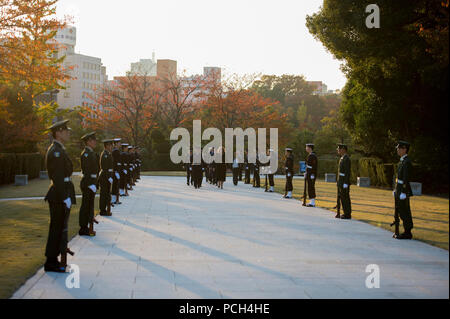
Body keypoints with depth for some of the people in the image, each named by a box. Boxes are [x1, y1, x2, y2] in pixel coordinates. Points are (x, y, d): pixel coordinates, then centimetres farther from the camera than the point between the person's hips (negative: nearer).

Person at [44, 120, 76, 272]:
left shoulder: (58, 150, 16)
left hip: (61, 194, 10)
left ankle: (53, 259, 23)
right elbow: (58, 177, -22)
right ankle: (51, 262, 4)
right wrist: (65, 197, -22)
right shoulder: (56, 151, -16)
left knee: (60, 227, 15)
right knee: (58, 227, -4)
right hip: (60, 195, -10)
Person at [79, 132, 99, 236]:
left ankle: (87, 227, 21)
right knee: (86, 205, -5)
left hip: (92, 182, 10)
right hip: (88, 182, -10)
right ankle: (83, 229, 0)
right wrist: (91, 184, -24)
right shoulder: (86, 153, -15)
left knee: (89, 205, 14)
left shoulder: (91, 153, 16)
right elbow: (86, 170, -21)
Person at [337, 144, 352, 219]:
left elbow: (347, 172, -21)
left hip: (344, 182, -10)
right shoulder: (343, 158, 15)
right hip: (341, 182, 10)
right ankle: (346, 213, 18)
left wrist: (345, 184, -23)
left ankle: (347, 215, 1)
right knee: (341, 198, 12)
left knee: (345, 198, -5)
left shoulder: (346, 159, -17)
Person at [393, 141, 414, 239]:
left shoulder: (407, 162, -16)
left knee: (404, 212, -6)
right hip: (399, 189, 10)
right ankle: (407, 232, 17)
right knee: (400, 211, 11)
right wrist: (396, 189, 21)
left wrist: (403, 192, -23)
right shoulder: (402, 161, 15)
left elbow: (406, 178, -21)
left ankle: (407, 233, 0)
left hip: (403, 190, -10)